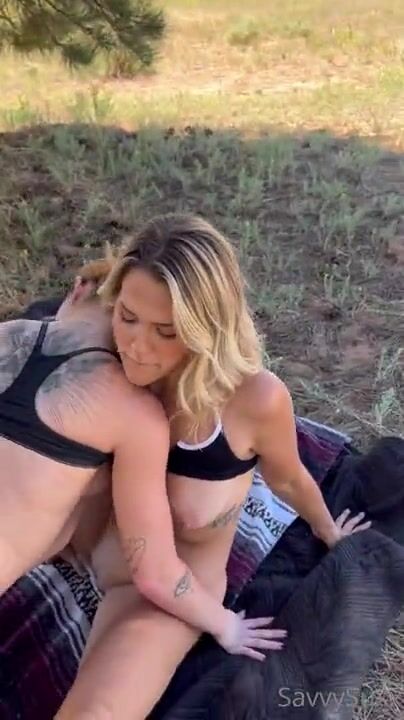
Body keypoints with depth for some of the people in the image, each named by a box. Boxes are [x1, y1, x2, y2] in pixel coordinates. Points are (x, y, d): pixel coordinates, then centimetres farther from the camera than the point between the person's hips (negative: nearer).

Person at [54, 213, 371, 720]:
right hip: (93, 539, 4)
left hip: (173, 590, -4)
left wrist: (327, 532, 13)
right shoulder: (119, 371, -18)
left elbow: (286, 479, -4)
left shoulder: (255, 399, -27)